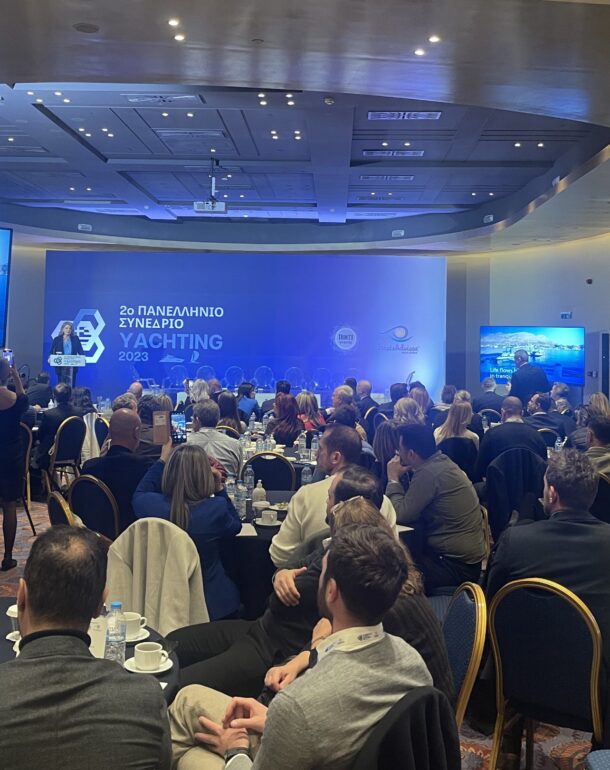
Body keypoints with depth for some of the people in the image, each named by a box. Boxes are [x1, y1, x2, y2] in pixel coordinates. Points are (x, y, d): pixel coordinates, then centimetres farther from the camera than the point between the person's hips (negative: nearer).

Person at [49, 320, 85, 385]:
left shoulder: (75, 338, 7)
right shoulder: (57, 339, 5)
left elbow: (80, 350, 4)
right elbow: (52, 352, 4)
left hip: (72, 367, 0)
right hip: (60, 366, 0)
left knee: (71, 385, -2)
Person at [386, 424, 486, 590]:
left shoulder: (428, 473, -22)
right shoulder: (442, 462, 7)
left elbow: (401, 515, -19)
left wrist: (393, 479, -8)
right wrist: (398, 478, 1)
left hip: (456, 564, -10)